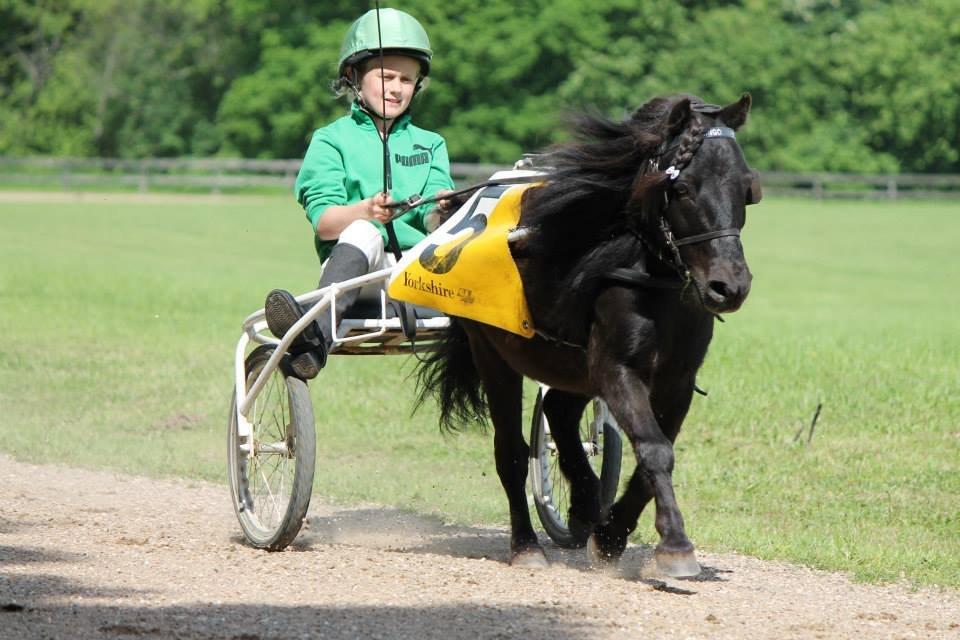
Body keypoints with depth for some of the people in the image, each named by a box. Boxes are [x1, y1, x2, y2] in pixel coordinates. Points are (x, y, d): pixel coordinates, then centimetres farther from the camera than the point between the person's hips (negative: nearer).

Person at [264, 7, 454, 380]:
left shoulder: (429, 144, 24)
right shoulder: (333, 139, 14)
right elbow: (322, 222, -2)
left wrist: (442, 206, -20)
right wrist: (366, 210, -23)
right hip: (359, 266, -2)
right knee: (362, 232, -37)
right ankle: (316, 336, -57)